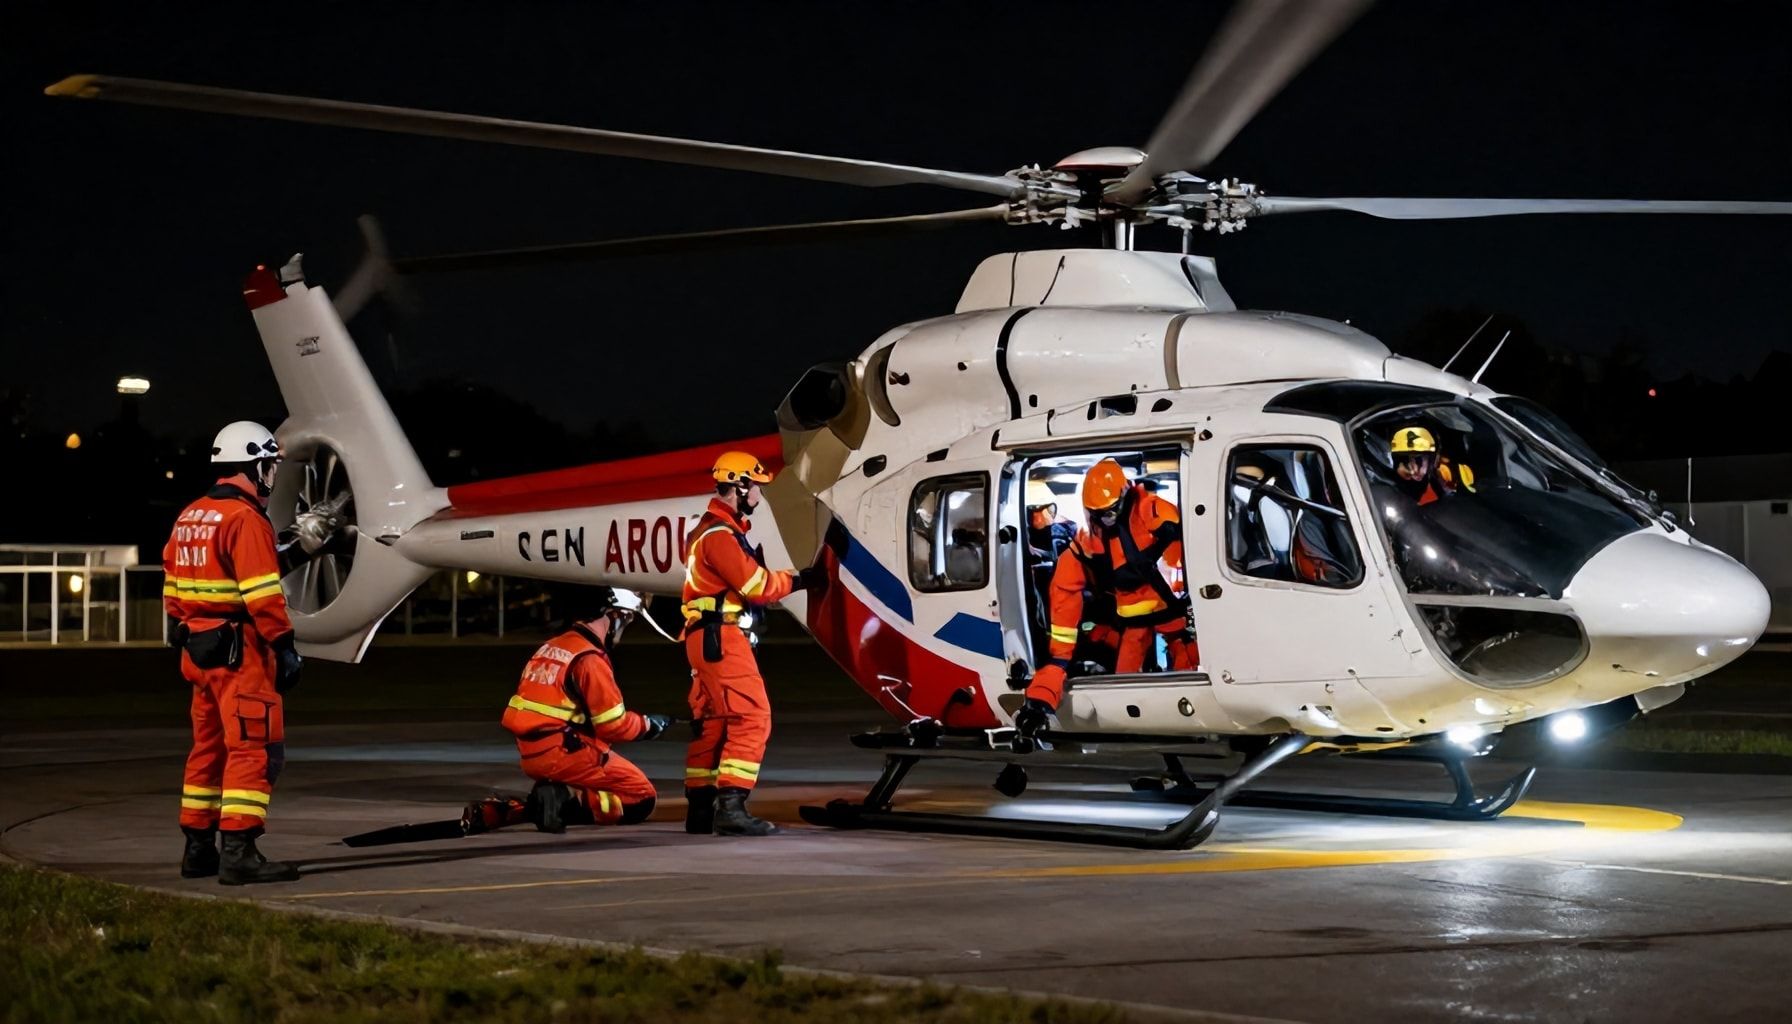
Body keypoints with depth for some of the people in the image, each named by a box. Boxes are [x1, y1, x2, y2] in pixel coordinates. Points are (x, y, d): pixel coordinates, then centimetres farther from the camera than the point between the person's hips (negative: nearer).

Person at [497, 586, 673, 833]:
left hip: (532, 756, 9)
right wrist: (647, 724, 7)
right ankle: (569, 803, -20)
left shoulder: (550, 648, 15)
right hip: (564, 754, -9)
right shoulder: (589, 659, -12)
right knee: (643, 798, -1)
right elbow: (613, 726, -11)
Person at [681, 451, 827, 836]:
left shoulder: (714, 530, 20)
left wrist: (789, 577, 4)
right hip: (720, 638, -11)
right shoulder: (719, 535, -14)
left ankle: (699, 811, 14)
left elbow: (745, 580, 17)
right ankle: (731, 807, -20)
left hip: (705, 640, 11)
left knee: (712, 721, 12)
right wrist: (799, 580, -2)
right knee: (751, 716, -14)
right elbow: (756, 585, -15)